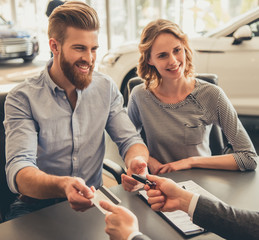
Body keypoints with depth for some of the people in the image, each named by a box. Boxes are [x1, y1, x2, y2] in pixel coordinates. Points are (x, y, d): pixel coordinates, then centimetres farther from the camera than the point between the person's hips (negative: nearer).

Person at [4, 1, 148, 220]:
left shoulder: (106, 88, 2)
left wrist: (136, 161, -25)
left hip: (93, 200, 2)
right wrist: (62, 186, -45)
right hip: (38, 205, -1)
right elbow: (18, 170, -23)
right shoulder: (23, 98, -13)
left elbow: (130, 140, 1)